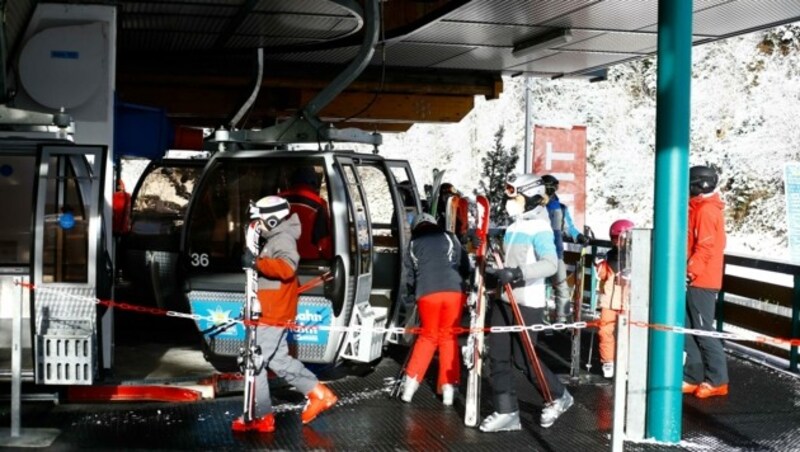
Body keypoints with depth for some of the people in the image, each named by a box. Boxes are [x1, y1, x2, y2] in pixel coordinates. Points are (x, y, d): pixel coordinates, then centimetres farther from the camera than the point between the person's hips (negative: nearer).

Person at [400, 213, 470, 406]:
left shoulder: (413, 244, 20)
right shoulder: (449, 237, 17)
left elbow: (409, 275, 20)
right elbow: (465, 265, 14)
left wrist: (412, 293, 35)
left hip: (427, 293, 1)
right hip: (453, 290, -1)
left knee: (428, 336, 17)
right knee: (448, 336, 11)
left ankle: (411, 382, 12)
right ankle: (448, 386, 6)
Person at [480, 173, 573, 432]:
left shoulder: (539, 227, -11)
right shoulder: (514, 226, 13)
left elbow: (550, 264, -24)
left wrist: (517, 273, -31)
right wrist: (493, 275, 15)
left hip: (527, 302, -8)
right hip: (504, 299, 8)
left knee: (523, 358, -1)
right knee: (498, 356, 3)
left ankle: (558, 397, 21)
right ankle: (506, 412, 10)